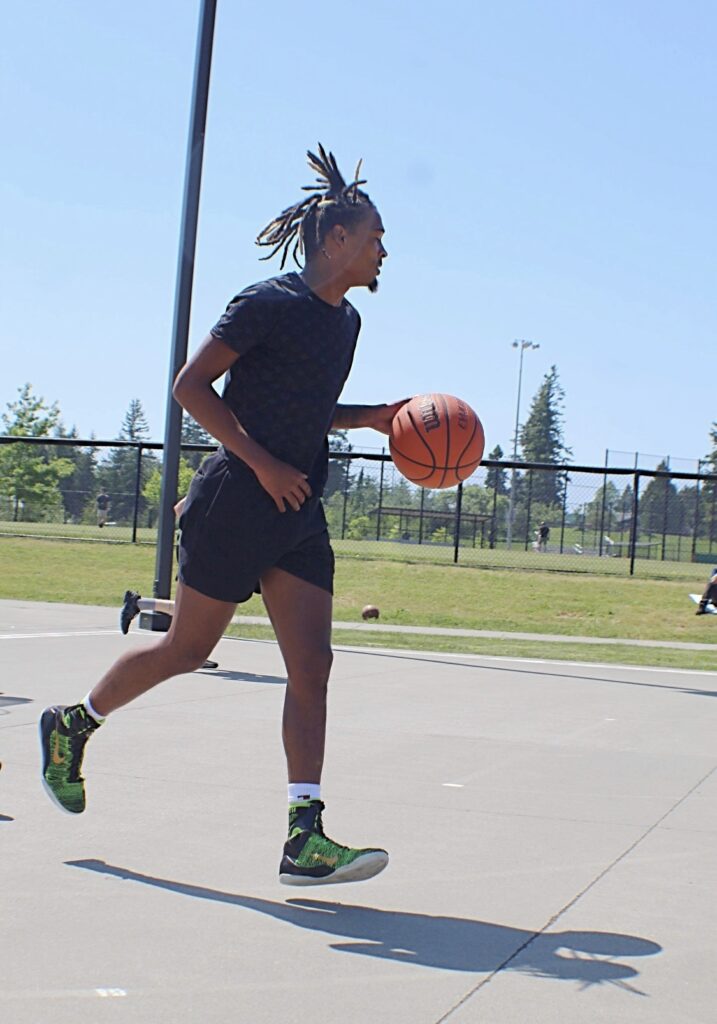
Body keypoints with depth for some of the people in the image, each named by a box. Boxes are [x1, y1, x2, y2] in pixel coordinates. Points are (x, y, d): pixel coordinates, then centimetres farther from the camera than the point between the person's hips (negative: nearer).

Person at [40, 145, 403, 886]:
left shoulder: (346, 321, 15)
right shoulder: (269, 303, -10)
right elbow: (190, 385, -12)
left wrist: (375, 417, 10)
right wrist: (263, 464, -18)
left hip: (299, 512, 8)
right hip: (236, 504, -7)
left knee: (312, 663, -5)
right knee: (187, 649, 4)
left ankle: (304, 839, -8)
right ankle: (71, 724, 30)